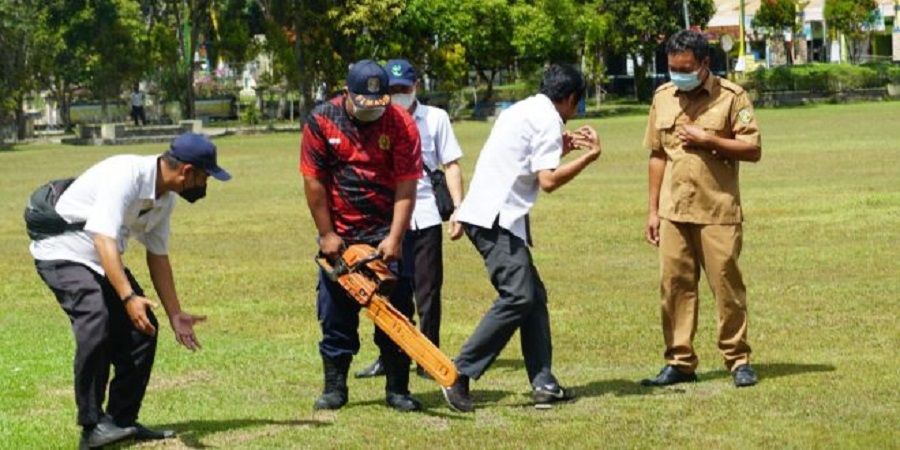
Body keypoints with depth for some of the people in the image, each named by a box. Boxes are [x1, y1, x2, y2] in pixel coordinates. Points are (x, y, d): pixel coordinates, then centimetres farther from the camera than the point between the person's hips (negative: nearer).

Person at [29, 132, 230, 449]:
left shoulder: (165, 197, 0)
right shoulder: (126, 175, -29)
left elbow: (157, 256, 8)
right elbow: (104, 239, -39)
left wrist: (175, 315, 6)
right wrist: (128, 297, -49)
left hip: (104, 259, 9)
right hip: (63, 252, -9)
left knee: (141, 328, 2)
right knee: (96, 324, -27)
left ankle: (122, 420, 11)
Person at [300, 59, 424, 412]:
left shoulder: (401, 124, -10)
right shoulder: (321, 121, -8)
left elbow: (406, 186, -12)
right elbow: (314, 181, -4)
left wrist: (394, 239, -18)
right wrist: (327, 234, -5)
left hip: (386, 233, -1)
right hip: (339, 235, 1)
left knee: (396, 310, -2)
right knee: (335, 312, 4)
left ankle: (397, 389, 5)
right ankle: (334, 386, 14)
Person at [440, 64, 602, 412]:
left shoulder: (524, 110, 21)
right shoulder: (548, 120, -7)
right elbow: (548, 180, -15)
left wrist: (562, 149, 28)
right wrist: (589, 157, -7)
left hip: (496, 217, 10)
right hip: (495, 219, -10)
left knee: (533, 295, 10)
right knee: (518, 297, -16)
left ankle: (543, 383, 7)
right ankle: (460, 374, -17)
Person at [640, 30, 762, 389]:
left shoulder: (731, 97, -4)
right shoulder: (663, 97, 9)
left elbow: (753, 150, -6)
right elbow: (657, 155, 13)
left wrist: (708, 140, -16)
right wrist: (652, 210, 11)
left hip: (717, 211, -4)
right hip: (673, 211, 4)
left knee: (727, 285, -1)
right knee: (674, 286, 4)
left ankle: (738, 361, 9)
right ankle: (680, 363, 11)